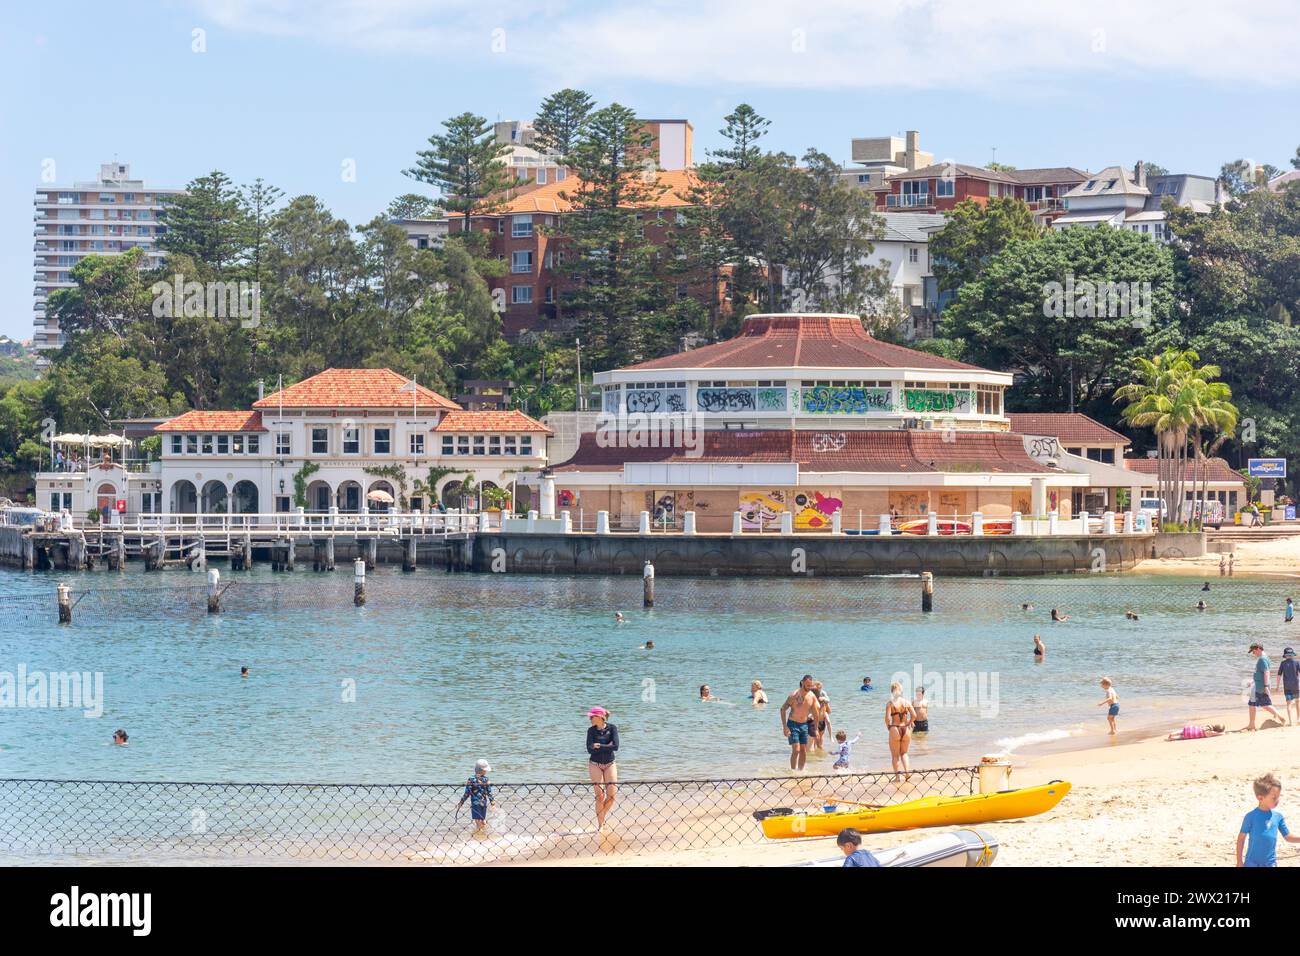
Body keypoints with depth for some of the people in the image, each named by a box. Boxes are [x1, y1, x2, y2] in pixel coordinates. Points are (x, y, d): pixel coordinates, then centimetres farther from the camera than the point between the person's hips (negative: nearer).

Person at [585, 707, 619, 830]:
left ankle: (601, 817, 19)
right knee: (600, 796, -5)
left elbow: (615, 747, -16)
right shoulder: (591, 730, -3)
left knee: (612, 794, -4)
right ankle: (600, 824, 6)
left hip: (610, 764, 1)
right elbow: (590, 749, -13)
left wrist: (599, 746, -14)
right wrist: (607, 746, -15)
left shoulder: (612, 728, -4)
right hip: (595, 764, -1)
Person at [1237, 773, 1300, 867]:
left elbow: (1288, 837, 10)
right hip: (1252, 863, -4)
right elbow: (1241, 837, -4)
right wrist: (1239, 861, -3)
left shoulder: (1278, 817, 0)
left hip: (1270, 863, 4)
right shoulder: (1251, 817, -12)